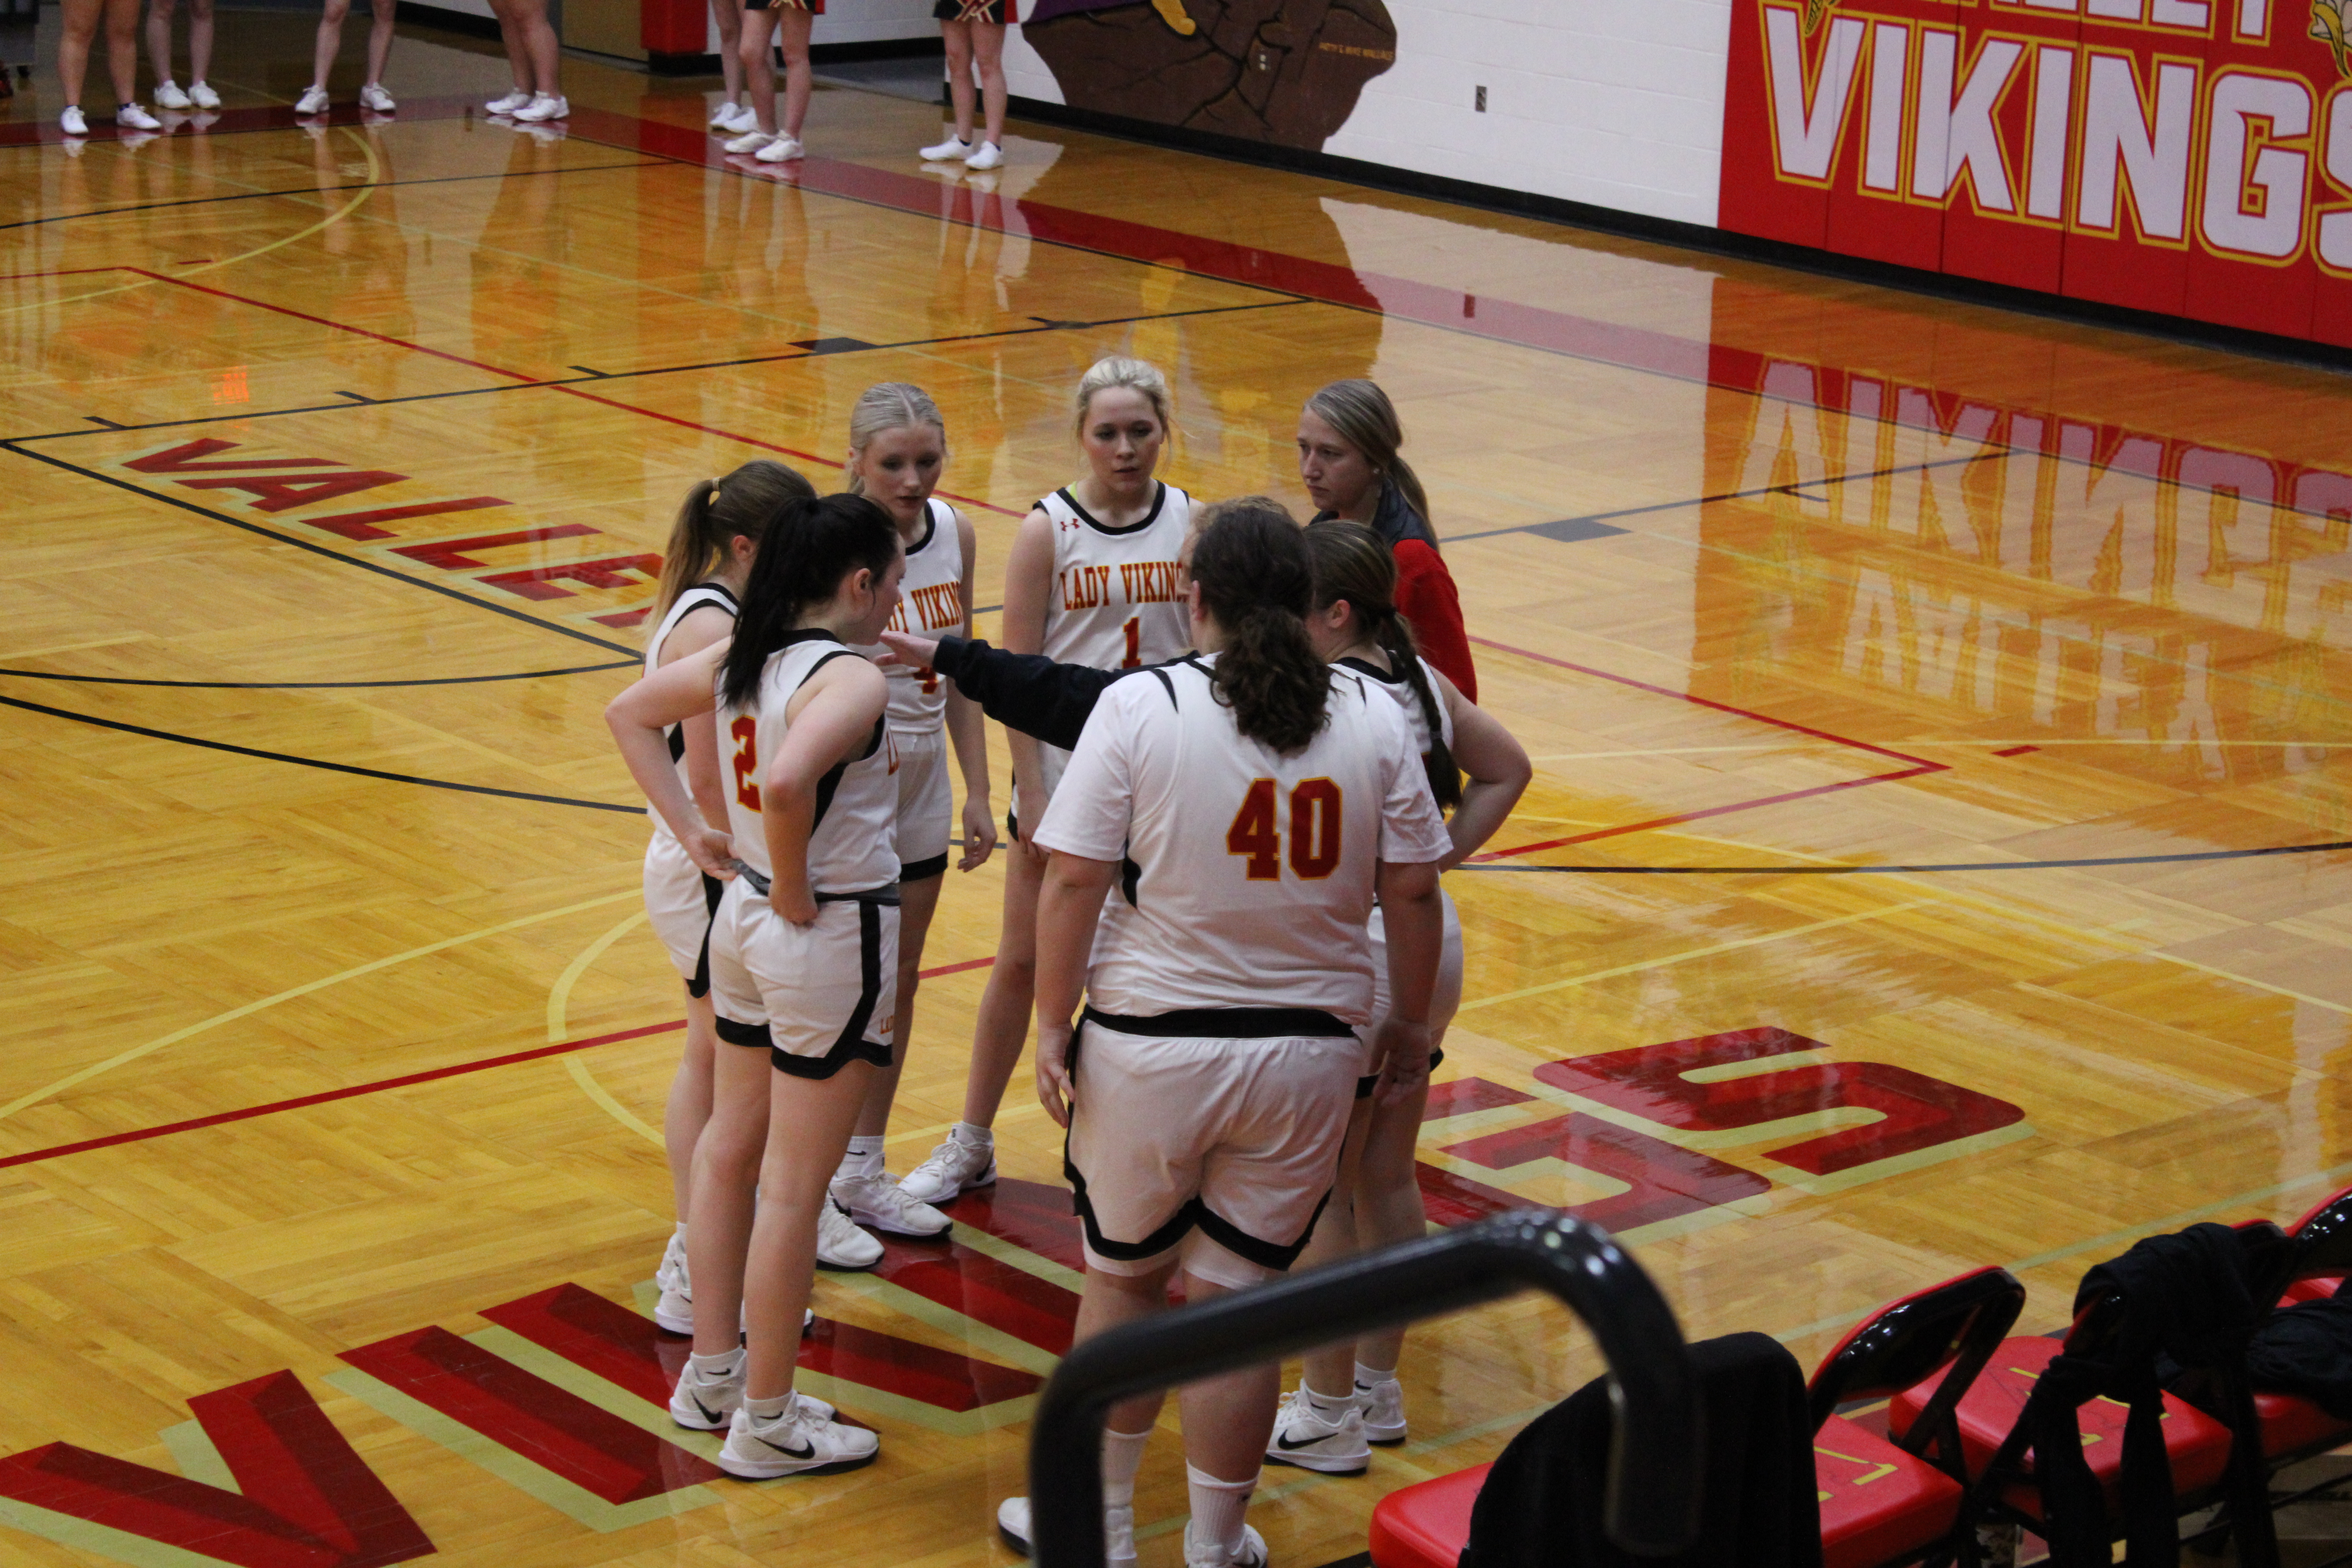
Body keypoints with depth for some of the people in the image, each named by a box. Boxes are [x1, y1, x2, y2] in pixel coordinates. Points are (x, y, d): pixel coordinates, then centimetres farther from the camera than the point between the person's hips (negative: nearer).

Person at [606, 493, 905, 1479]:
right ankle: (766, 1422, 12)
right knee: (794, 1186, 2)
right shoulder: (852, 681, -22)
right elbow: (785, 783, -38)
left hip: (745, 917, 9)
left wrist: (695, 833, 11)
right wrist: (796, 890, -21)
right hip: (832, 939, -9)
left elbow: (629, 713, 15)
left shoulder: (742, 656, 2)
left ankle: (713, 1373, 34)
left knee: (731, 1149, 20)